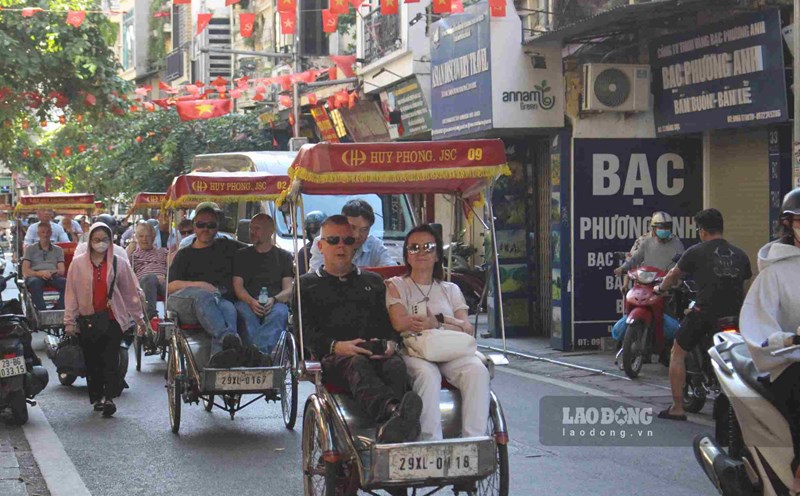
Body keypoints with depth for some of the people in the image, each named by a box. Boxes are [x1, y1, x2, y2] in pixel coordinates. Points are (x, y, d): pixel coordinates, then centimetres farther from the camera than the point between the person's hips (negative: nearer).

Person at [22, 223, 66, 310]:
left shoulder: (58, 250, 23)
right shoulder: (30, 249, 17)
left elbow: (62, 271, 12)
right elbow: (25, 271, 5)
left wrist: (52, 272, -12)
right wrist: (40, 273, -15)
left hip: (53, 277, 2)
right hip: (35, 276, -2)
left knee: (66, 283, -32)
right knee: (34, 283, -39)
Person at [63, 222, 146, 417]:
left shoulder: (118, 264, 4)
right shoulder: (78, 263, 4)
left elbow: (131, 292, 8)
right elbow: (71, 293, 4)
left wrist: (138, 318, 10)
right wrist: (69, 321, 1)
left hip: (112, 319, -1)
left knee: (111, 360, -10)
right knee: (92, 361, 6)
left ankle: (109, 397, -12)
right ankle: (96, 397, 16)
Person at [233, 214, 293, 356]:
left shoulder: (284, 256, 20)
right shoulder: (241, 256, 23)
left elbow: (289, 290, 10)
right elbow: (238, 286, 10)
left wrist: (273, 300, -14)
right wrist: (251, 301, -13)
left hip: (276, 303, -1)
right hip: (247, 303, 1)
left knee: (279, 313, -36)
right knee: (246, 312, -36)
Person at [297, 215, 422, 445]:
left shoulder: (373, 281, 33)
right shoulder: (307, 284, 23)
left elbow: (390, 321, 21)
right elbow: (304, 329, 7)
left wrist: (390, 344, -5)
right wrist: (336, 346, -14)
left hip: (376, 354, 3)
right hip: (332, 357, -3)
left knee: (396, 365, -35)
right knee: (357, 364, -40)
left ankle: (388, 429, -63)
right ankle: (391, 410, -70)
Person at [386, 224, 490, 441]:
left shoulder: (451, 290, 25)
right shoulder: (396, 286, 18)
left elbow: (468, 330, 10)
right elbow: (400, 323, -3)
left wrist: (438, 322, -8)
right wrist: (446, 321, 0)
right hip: (414, 352, -3)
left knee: (477, 370, -30)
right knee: (427, 374, -38)